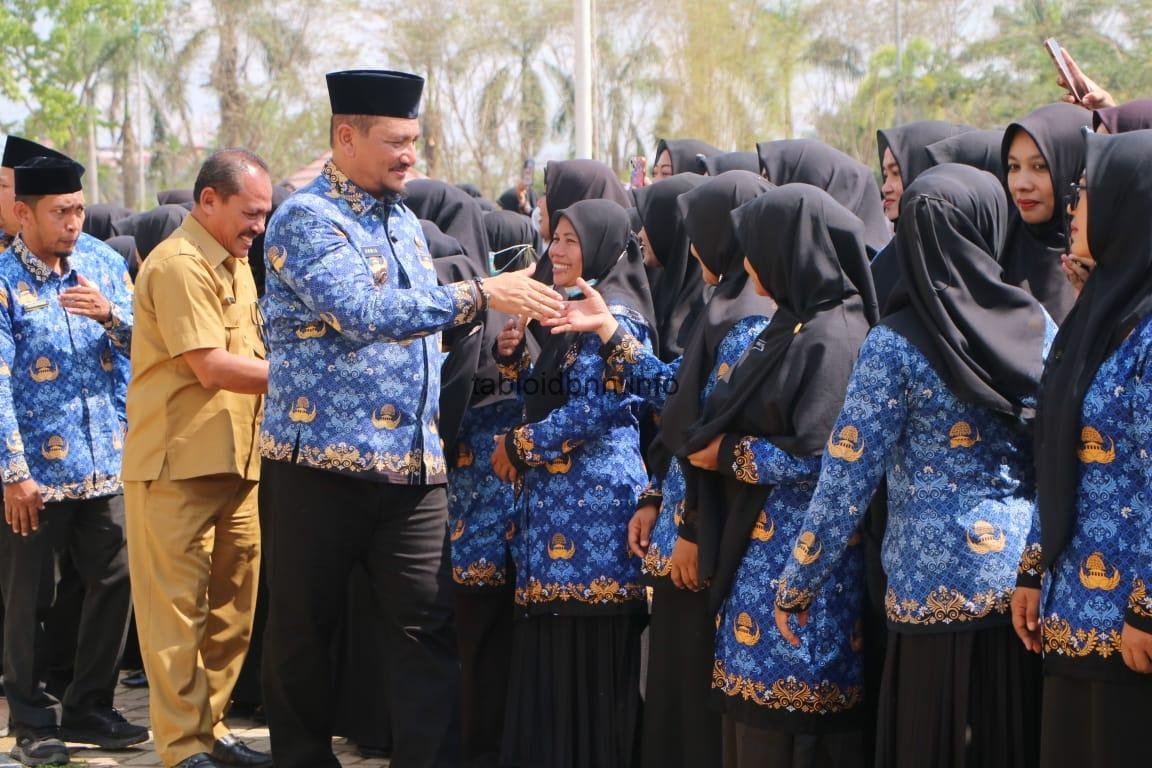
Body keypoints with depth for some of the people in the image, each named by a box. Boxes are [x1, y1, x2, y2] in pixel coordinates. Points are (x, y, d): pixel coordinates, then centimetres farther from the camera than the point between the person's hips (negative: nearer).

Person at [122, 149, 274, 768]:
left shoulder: (235, 266, 17)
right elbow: (212, 368, -18)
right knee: (178, 607, -2)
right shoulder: (179, 266, -13)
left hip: (236, 461, 9)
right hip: (178, 464, -9)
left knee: (231, 606, 11)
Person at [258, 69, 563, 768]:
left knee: (430, 623, -2)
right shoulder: (306, 219, -9)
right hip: (323, 456, -6)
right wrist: (479, 295, -26)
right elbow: (365, 312, -25)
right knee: (306, 624, 6)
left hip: (414, 463, 6)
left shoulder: (404, 220, 15)